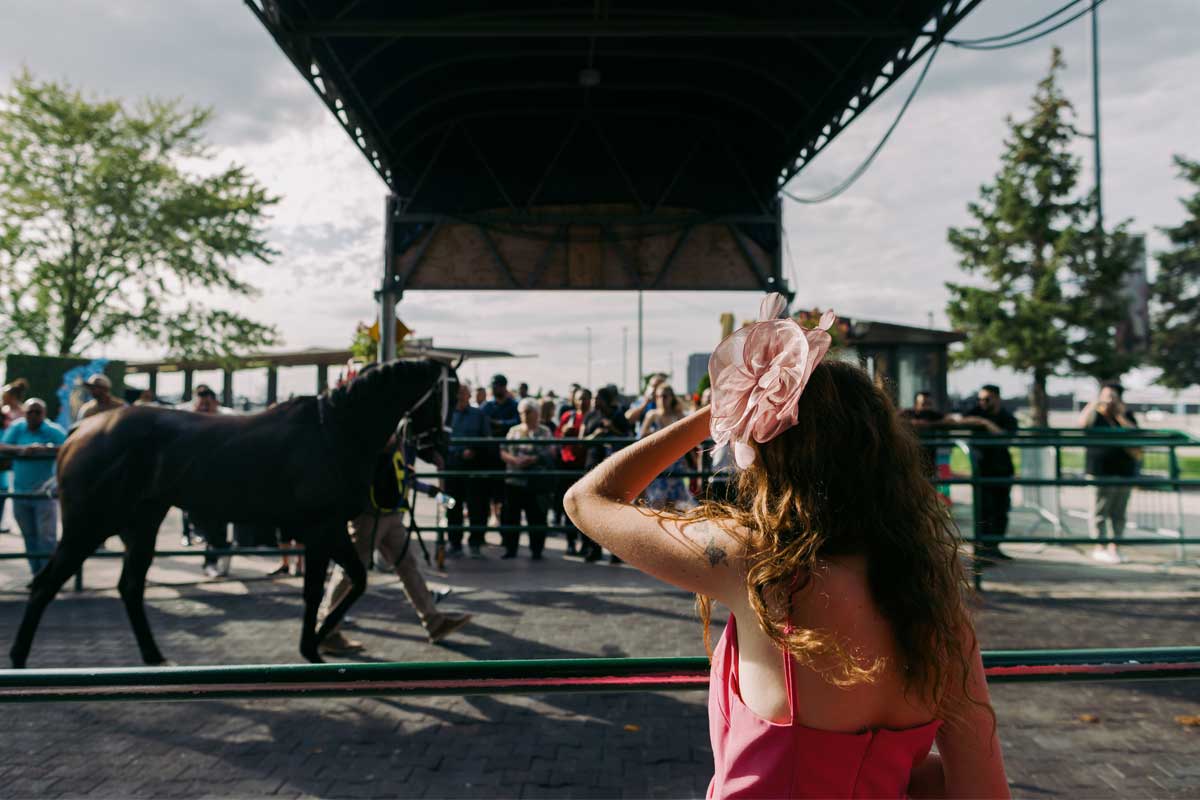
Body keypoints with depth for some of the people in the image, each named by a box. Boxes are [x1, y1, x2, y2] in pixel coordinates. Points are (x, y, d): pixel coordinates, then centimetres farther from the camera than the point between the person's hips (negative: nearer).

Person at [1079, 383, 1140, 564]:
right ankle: (1099, 547, 3)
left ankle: (1113, 547, 12)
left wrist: (1119, 416, -10)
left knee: (1118, 512, 6)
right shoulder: (1096, 415, 2)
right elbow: (1083, 422, -19)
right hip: (1101, 469, -4)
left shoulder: (1127, 415, 12)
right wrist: (1094, 404, -20)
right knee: (1100, 510, -3)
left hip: (1125, 469, 4)